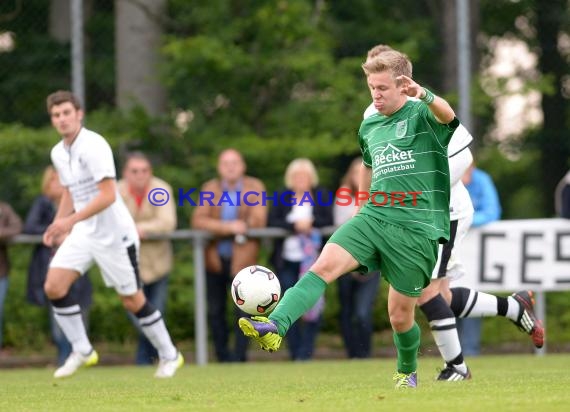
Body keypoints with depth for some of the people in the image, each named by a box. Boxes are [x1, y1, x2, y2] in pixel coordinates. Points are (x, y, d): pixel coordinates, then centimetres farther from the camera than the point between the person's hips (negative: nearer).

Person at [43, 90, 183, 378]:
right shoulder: (58, 153, 7)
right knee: (54, 286, -9)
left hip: (113, 233, -7)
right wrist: (57, 227, 8)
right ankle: (82, 351, 3)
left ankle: (169, 356, 18)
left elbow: (107, 195, -25)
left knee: (133, 301, 0)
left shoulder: (93, 146, -18)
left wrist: (70, 221, -28)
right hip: (82, 233, 7)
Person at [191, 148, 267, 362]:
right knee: (215, 311, 8)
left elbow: (259, 220, -13)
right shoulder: (210, 188, 4)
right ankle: (223, 358, 16)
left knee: (243, 310, -9)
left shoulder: (255, 186, 0)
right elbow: (198, 220, -8)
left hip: (242, 259, -3)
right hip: (215, 258, 3)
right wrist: (229, 227, -20)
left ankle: (239, 356, -6)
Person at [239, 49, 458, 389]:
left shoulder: (423, 116, -5)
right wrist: (359, 212, 34)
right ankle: (275, 328, -37)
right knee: (324, 265, -21)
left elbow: (447, 115, -29)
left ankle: (408, 371, 33)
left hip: (416, 230, -5)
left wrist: (424, 95, -52)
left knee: (400, 315, 3)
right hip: (373, 217, 5)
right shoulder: (370, 127, 15)